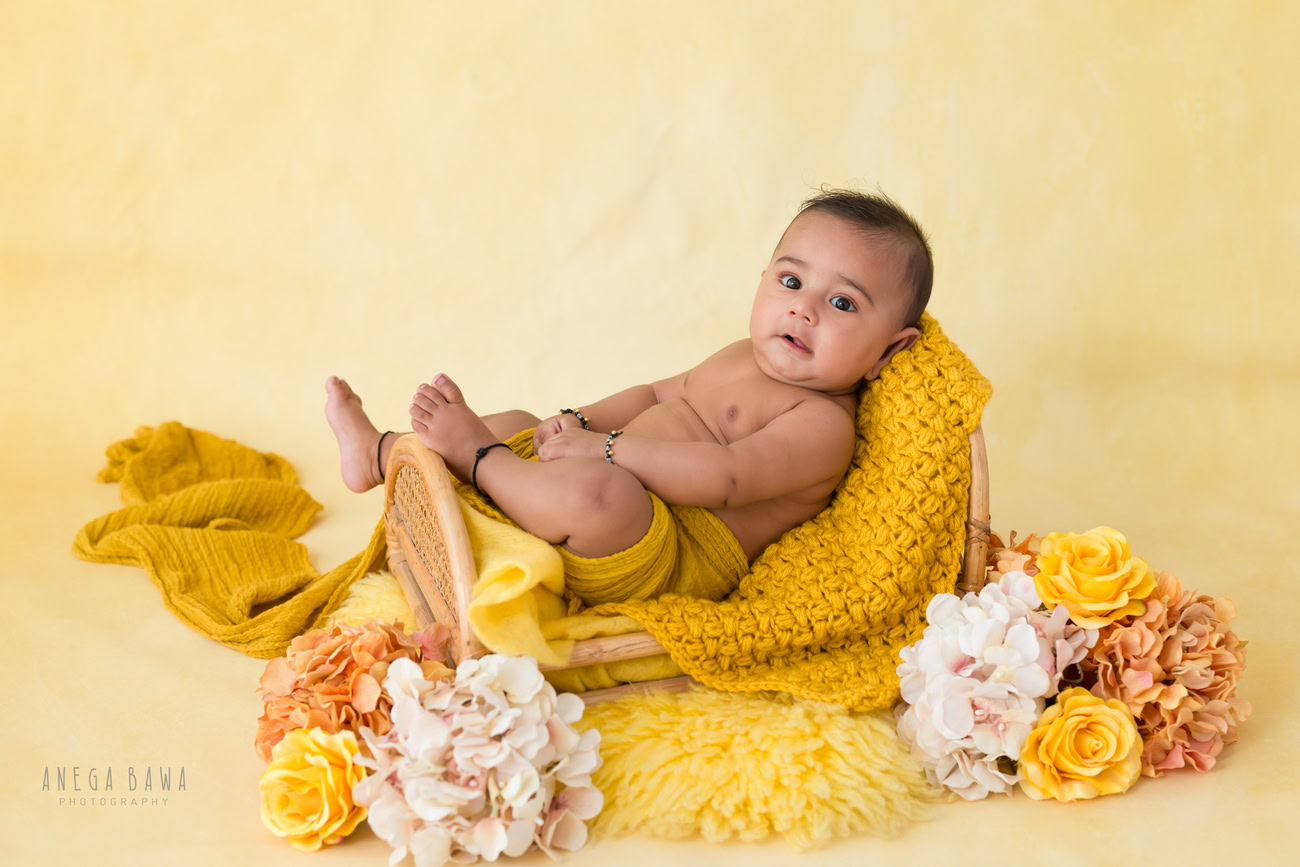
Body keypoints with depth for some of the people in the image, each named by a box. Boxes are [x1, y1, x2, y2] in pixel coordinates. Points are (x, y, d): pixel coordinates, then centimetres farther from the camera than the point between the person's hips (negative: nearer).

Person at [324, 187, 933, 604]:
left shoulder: (824, 423, -16)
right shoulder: (741, 358, 15)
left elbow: (726, 478, -29)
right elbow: (654, 395, 25)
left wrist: (602, 449, -26)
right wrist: (577, 422, 6)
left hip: (669, 561, -10)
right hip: (610, 529, 10)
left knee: (599, 491, -39)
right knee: (513, 422, 21)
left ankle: (476, 458, -16)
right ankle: (380, 452, 21)